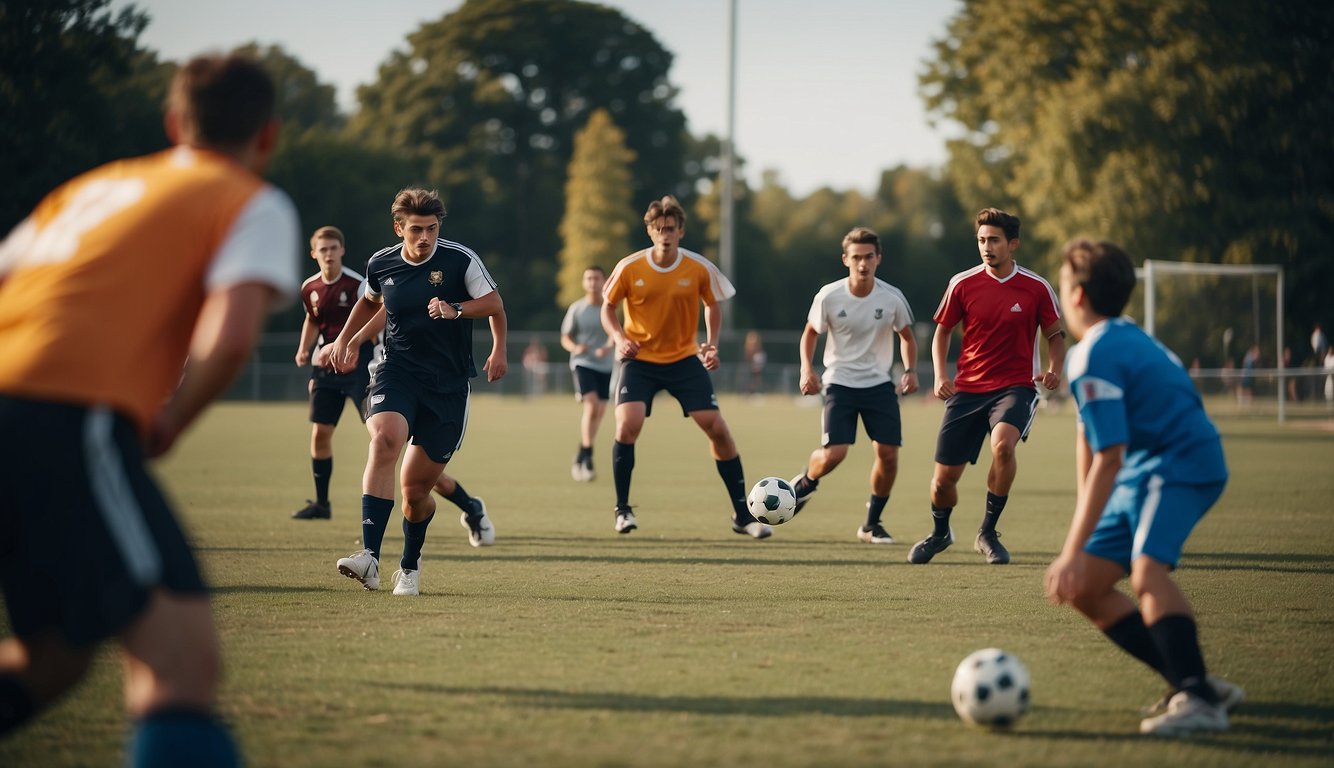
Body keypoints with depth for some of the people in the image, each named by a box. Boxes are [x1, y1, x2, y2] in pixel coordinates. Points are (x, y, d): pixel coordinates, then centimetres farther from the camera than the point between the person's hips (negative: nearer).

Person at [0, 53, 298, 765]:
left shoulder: (93, 186, 29)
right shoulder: (255, 205, 9)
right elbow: (230, 335, -9)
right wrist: (168, 425, 6)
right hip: (72, 423, -7)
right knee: (182, 665, -13)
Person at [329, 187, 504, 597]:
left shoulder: (460, 260, -7)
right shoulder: (381, 264, 4)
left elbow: (494, 304, -2)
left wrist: (455, 311, -19)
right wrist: (346, 339, 17)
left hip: (448, 385, -1)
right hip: (397, 373, 1)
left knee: (415, 489, 2)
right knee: (385, 439, -31)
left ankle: (410, 566, 33)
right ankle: (370, 556, -38)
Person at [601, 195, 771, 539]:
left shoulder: (699, 269, -8)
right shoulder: (629, 268, -11)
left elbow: (713, 305, 10)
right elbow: (608, 307, 2)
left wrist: (711, 344, -4)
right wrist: (618, 337, -16)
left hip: (684, 359, 1)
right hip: (640, 359, -1)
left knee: (717, 428, -6)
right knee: (627, 426, -21)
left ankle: (742, 515, 6)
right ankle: (623, 510, -2)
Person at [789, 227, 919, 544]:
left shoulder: (892, 298, -7)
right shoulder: (829, 296, -11)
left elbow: (906, 336, 10)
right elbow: (810, 332, 5)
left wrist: (910, 370, -6)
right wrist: (807, 369, -10)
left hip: (879, 384, 2)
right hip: (840, 383, -2)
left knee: (888, 453, -5)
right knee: (833, 454, -16)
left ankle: (872, 523, 14)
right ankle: (805, 483, 19)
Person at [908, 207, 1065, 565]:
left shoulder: (1037, 288, -3)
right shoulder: (962, 284, -1)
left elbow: (1055, 335, 9)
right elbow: (942, 331, 11)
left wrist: (1054, 369, -11)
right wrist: (940, 376, -4)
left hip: (1015, 386, -2)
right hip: (967, 388, 2)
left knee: (1003, 444, -34)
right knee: (943, 478, 3)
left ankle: (988, 533, -15)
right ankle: (940, 532, 38)